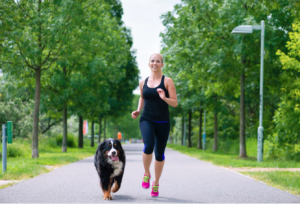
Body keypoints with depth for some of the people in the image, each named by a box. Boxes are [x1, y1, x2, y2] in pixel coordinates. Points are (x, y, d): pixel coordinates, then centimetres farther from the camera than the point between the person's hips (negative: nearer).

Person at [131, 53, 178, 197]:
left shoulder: (167, 81, -1)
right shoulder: (143, 82, 9)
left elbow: (175, 103, -2)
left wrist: (164, 98, -21)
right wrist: (138, 111, 10)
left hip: (162, 122, -1)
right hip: (146, 120, 1)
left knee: (159, 153, 5)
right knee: (148, 145, -26)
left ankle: (156, 183, 24)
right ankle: (146, 174, -1)